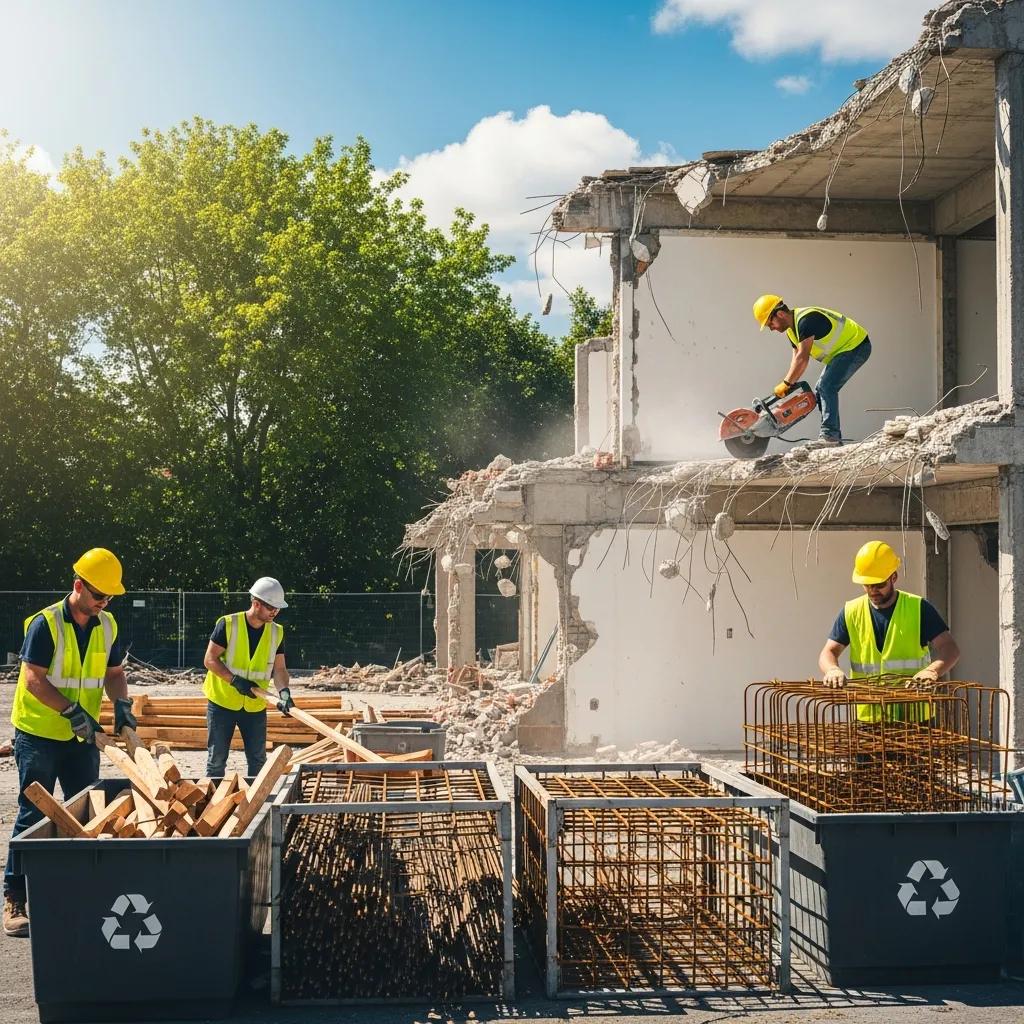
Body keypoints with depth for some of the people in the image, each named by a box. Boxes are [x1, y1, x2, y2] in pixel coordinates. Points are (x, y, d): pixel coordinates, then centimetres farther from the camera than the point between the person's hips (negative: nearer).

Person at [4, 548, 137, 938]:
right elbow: (33, 679, -18)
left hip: (82, 737, 6)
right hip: (38, 734, -6)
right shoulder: (46, 623, -15)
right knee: (32, 815, -3)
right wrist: (72, 711, -26)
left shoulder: (108, 625, 3)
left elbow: (114, 672, 11)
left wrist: (121, 703, -9)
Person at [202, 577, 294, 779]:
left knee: (257, 760, 9)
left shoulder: (276, 632, 0)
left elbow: (279, 668, -1)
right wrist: (236, 681, -21)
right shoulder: (228, 624, -13)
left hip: (255, 706, 4)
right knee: (216, 759, 3)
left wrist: (284, 692, -21)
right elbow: (210, 660, -12)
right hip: (222, 702, -4)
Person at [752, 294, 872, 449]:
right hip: (842, 351, 11)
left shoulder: (805, 320, -27)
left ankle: (830, 435, -23)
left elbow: (802, 358, -29)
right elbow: (796, 359, 5)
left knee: (827, 387, -21)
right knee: (820, 392, 8)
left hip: (856, 347, -11)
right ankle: (834, 437, 9)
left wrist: (786, 383, -22)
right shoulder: (792, 329, 6)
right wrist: (789, 384, -8)